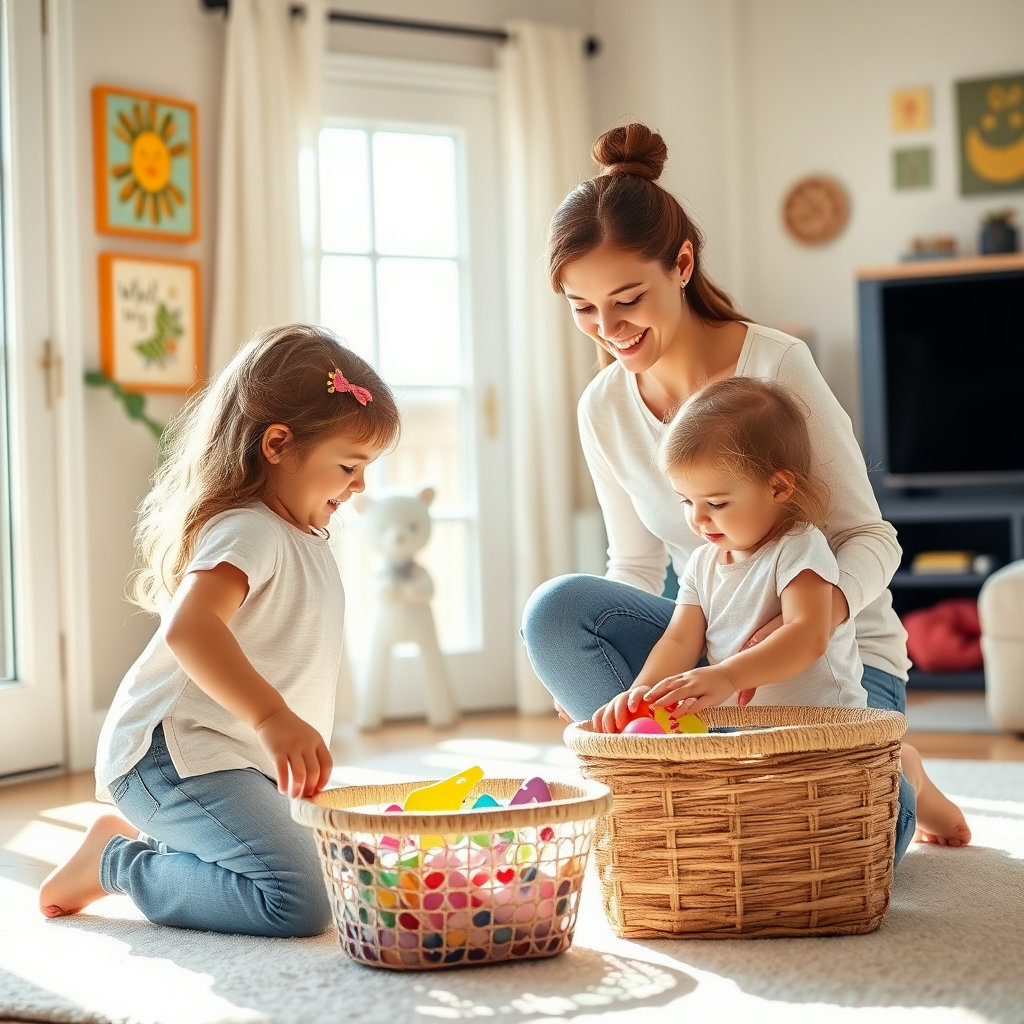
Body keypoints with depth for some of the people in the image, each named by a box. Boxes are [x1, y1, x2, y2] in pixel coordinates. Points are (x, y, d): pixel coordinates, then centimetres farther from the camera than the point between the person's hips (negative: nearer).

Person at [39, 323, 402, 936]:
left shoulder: (304, 542, 16)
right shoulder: (248, 531, -17)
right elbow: (189, 628, -37)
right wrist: (272, 717, -46)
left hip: (245, 763, 11)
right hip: (176, 754, -11)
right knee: (299, 902, -25)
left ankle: (142, 836, 16)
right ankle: (116, 863, -6)